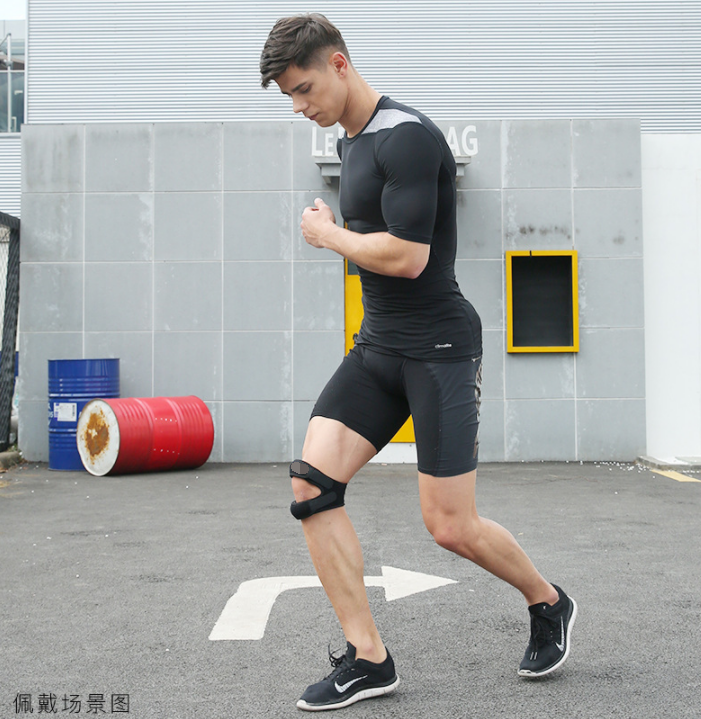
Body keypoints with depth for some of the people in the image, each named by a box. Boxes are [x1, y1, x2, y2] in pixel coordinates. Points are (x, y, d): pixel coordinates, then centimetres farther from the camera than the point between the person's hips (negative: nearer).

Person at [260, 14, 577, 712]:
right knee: (311, 482, -7)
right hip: (377, 346, 9)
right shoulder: (350, 143, 15)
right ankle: (367, 657, 1)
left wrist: (327, 234, -8)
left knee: (450, 526, -6)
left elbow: (407, 256, -23)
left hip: (438, 347, -9)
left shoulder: (408, 137, -15)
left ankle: (548, 603, 25)